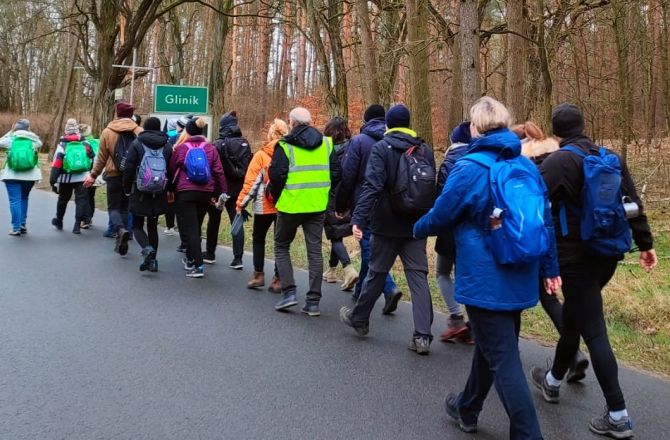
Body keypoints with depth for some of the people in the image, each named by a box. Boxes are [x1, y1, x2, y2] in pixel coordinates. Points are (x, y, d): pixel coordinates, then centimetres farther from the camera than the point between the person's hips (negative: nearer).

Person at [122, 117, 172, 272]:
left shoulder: (137, 144, -4)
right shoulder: (167, 147, 3)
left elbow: (129, 169, -7)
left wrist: (127, 188, 5)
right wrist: (169, 190, 12)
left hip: (140, 194, -3)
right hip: (159, 195, 3)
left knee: (137, 225, 9)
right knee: (153, 226, 15)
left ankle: (147, 248, -18)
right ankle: (152, 260, 13)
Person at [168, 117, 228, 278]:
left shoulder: (180, 148, -1)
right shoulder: (210, 148, 4)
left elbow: (171, 170, 7)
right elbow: (219, 172, 0)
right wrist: (222, 192, 4)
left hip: (185, 193, -3)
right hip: (206, 193, 3)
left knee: (190, 228, -1)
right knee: (196, 226, 19)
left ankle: (197, 265, -10)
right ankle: (191, 259, 33)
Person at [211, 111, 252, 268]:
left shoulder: (219, 144, -11)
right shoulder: (245, 144, 3)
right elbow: (248, 166, 5)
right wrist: (244, 185, 11)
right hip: (238, 189, 3)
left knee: (214, 220, 13)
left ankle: (210, 254, 25)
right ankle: (238, 259, -2)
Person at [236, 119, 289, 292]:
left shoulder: (261, 155, -7)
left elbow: (251, 182, -9)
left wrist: (241, 203, -2)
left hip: (265, 205, -2)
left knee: (258, 238, 17)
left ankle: (258, 275, 15)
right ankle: (278, 279, 8)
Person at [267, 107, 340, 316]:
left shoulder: (285, 145, -7)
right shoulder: (326, 143, 6)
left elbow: (276, 175, -12)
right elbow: (336, 174, 6)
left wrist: (275, 196, 6)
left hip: (290, 205, -3)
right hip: (318, 205, 4)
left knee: (281, 246, 15)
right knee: (315, 250, 8)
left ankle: (289, 292, 4)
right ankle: (313, 301, 8)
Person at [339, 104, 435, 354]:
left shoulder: (381, 148, -8)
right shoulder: (425, 150, 8)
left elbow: (372, 186, -19)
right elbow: (433, 188, 14)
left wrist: (359, 219, -22)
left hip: (387, 225, -3)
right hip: (416, 226, 4)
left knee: (376, 273, 11)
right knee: (418, 277, 2)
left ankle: (359, 319, 29)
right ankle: (422, 336, -5)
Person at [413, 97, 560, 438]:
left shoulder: (469, 168, -14)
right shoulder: (529, 167, 6)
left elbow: (440, 217, -7)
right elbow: (546, 221, 9)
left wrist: (417, 229, 15)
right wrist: (550, 268, 17)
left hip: (485, 281, -7)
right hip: (520, 280, 8)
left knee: (503, 361, -2)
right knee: (490, 345, 22)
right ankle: (467, 409, 41)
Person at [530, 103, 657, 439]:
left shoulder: (557, 162, -13)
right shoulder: (612, 158, 7)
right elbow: (634, 204, 10)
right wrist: (645, 243, 18)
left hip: (577, 258, -7)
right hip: (608, 254, 7)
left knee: (593, 331, -3)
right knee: (572, 317, 22)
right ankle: (553, 380, 39)